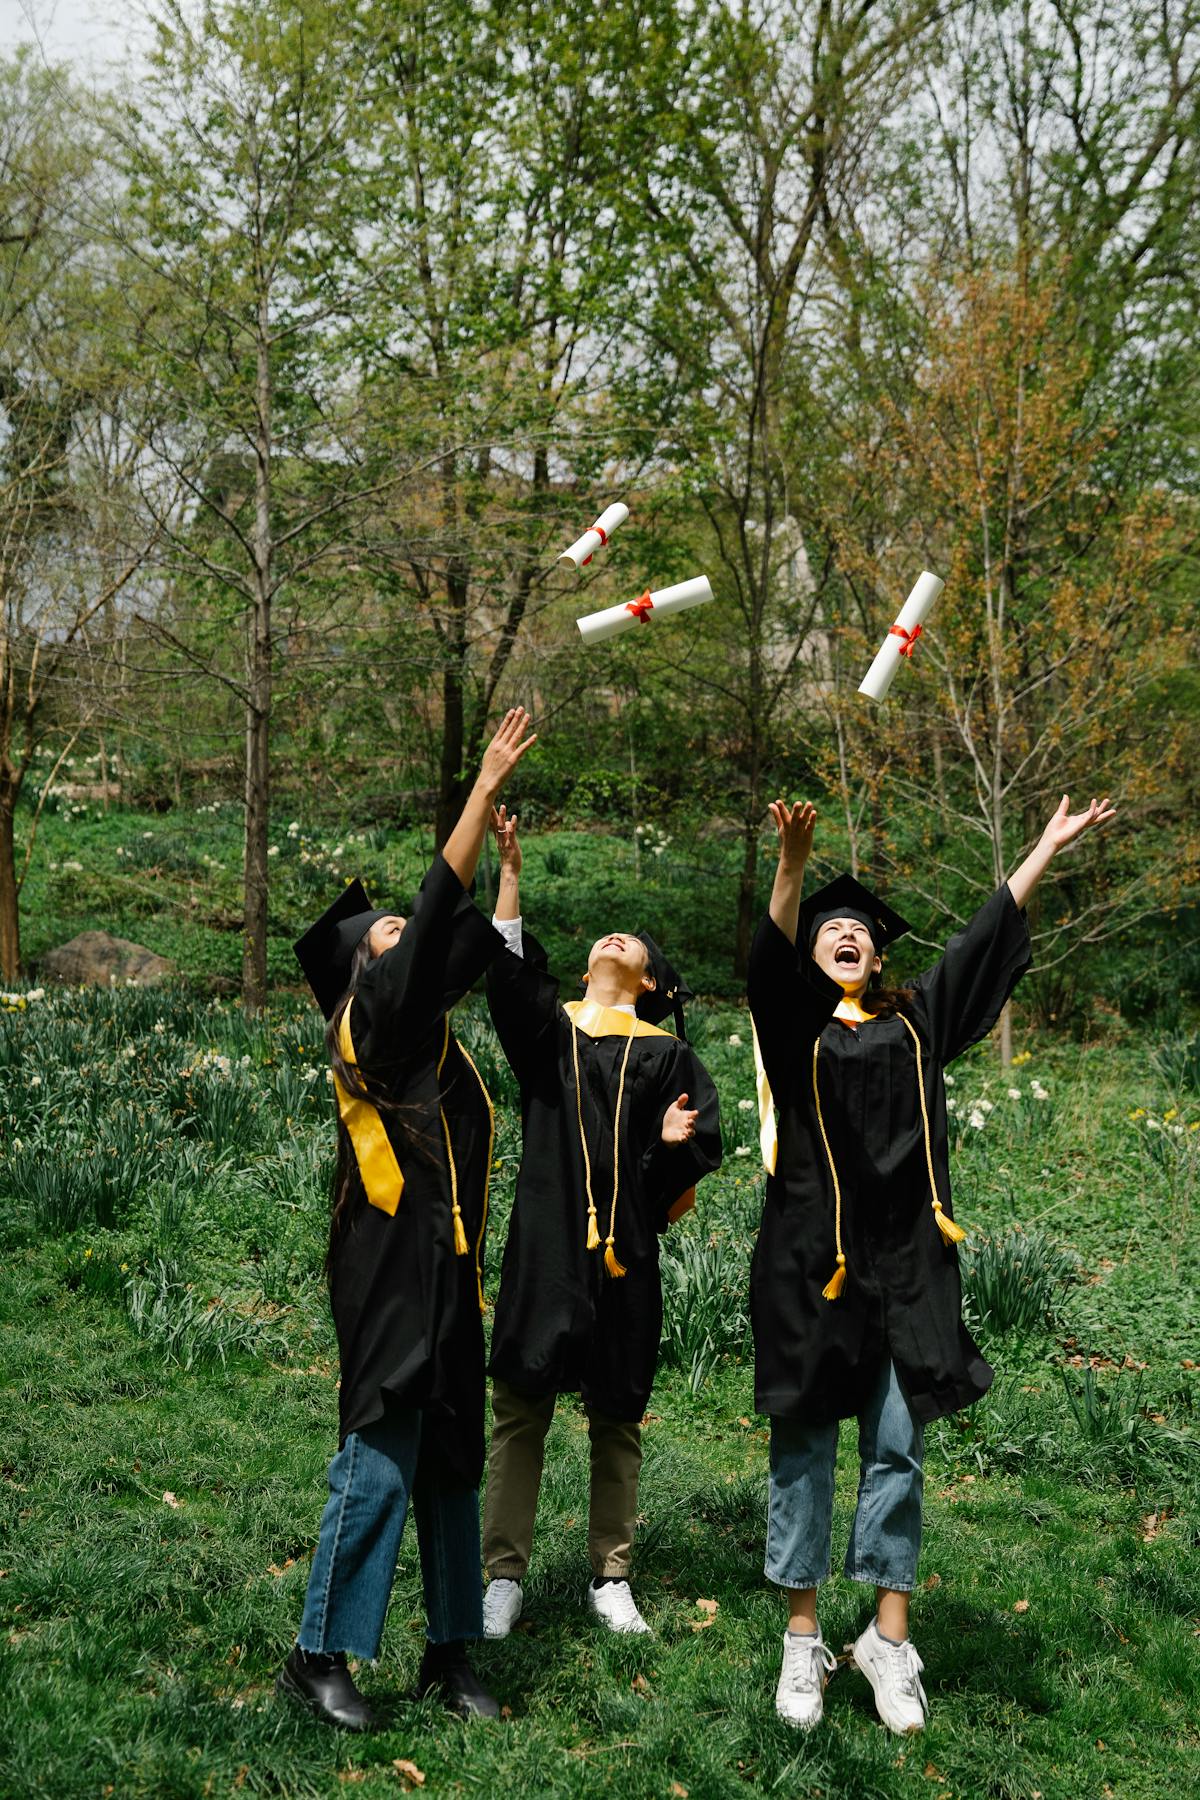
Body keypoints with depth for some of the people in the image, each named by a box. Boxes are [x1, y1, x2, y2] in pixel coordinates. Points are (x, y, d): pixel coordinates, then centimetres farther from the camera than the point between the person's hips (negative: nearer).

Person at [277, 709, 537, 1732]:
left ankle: (450, 1654, 20)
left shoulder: (428, 1025, 14)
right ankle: (318, 1658, 6)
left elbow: (478, 942, 26)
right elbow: (439, 916, -16)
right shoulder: (373, 1014, -8)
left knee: (452, 1464, 11)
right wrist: (484, 789, -14)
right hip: (392, 1270, -9)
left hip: (446, 1272, 9)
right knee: (380, 1463, -6)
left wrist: (497, 837, 24)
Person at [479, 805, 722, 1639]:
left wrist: (676, 1142, -20)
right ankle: (505, 1577, 11)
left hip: (624, 1253, 0)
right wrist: (510, 872, -16)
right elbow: (506, 972, -9)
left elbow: (701, 1138, 4)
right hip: (545, 1242, 0)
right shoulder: (546, 1030, 8)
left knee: (617, 1419, 8)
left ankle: (611, 1579, 19)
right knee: (520, 1412, 2)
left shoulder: (665, 1055, 7)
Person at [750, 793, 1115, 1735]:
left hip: (905, 1265, 3)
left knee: (896, 1449, 5)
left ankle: (890, 1638, 15)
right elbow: (770, 956, -17)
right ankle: (803, 1640, 14)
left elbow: (985, 939, 15)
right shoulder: (793, 1021, 3)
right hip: (812, 1262, -2)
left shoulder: (916, 1021, 13)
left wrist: (1049, 846, 16)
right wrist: (793, 858, -34)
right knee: (804, 1449, 5)